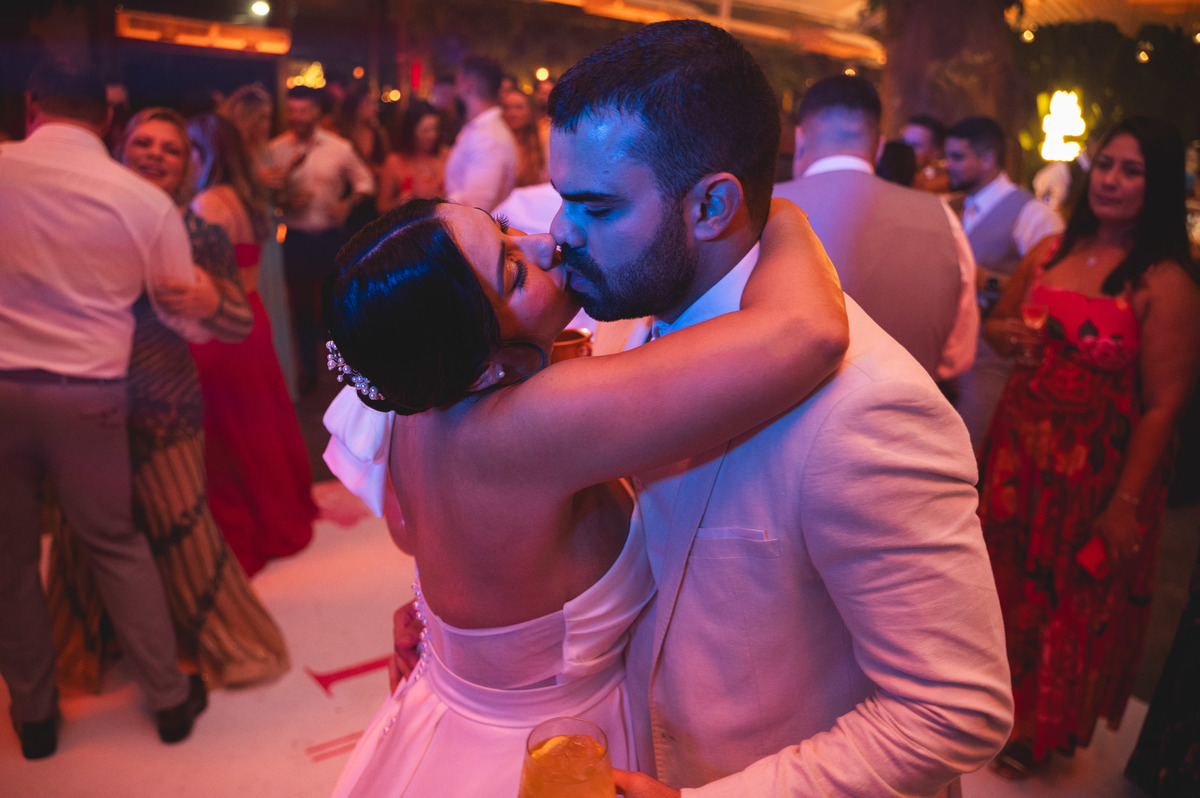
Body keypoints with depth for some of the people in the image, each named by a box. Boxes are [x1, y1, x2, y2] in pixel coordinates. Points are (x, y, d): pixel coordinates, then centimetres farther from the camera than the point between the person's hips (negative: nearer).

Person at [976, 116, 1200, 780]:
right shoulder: (1050, 252, 3)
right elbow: (995, 323, 15)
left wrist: (1126, 503, -16)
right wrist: (1008, 335, -9)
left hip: (1094, 469, -4)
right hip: (1018, 445, 5)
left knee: (1073, 600, 15)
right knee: (1008, 581, 16)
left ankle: (1044, 729, 40)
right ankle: (1003, 699, 43)